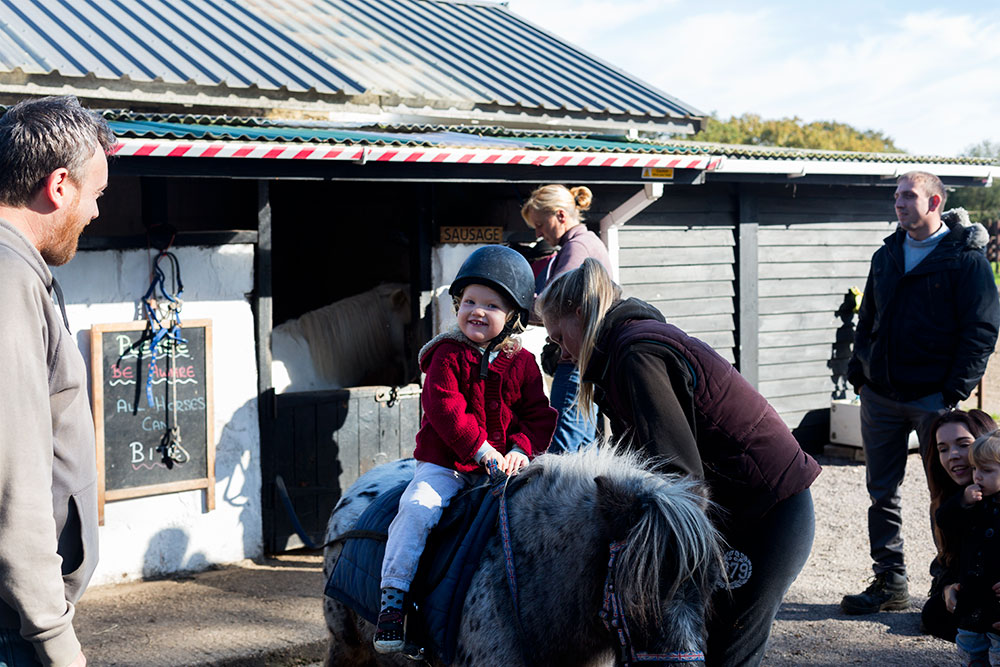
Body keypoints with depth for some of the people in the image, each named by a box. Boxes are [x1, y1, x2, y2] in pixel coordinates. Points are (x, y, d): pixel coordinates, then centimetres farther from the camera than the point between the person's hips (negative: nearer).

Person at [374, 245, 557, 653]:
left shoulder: (522, 363, 7)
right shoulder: (448, 355, -3)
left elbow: (537, 416, 9)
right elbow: (444, 407, -14)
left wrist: (521, 451, -10)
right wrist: (482, 450, -19)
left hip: (500, 464, 3)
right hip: (444, 463, -3)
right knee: (418, 508, -25)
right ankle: (393, 597, -19)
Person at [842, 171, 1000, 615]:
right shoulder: (886, 256, 14)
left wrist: (955, 390, -14)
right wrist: (858, 372, 10)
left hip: (933, 398, -6)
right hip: (879, 396, 6)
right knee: (881, 491, 9)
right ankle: (889, 583, 19)